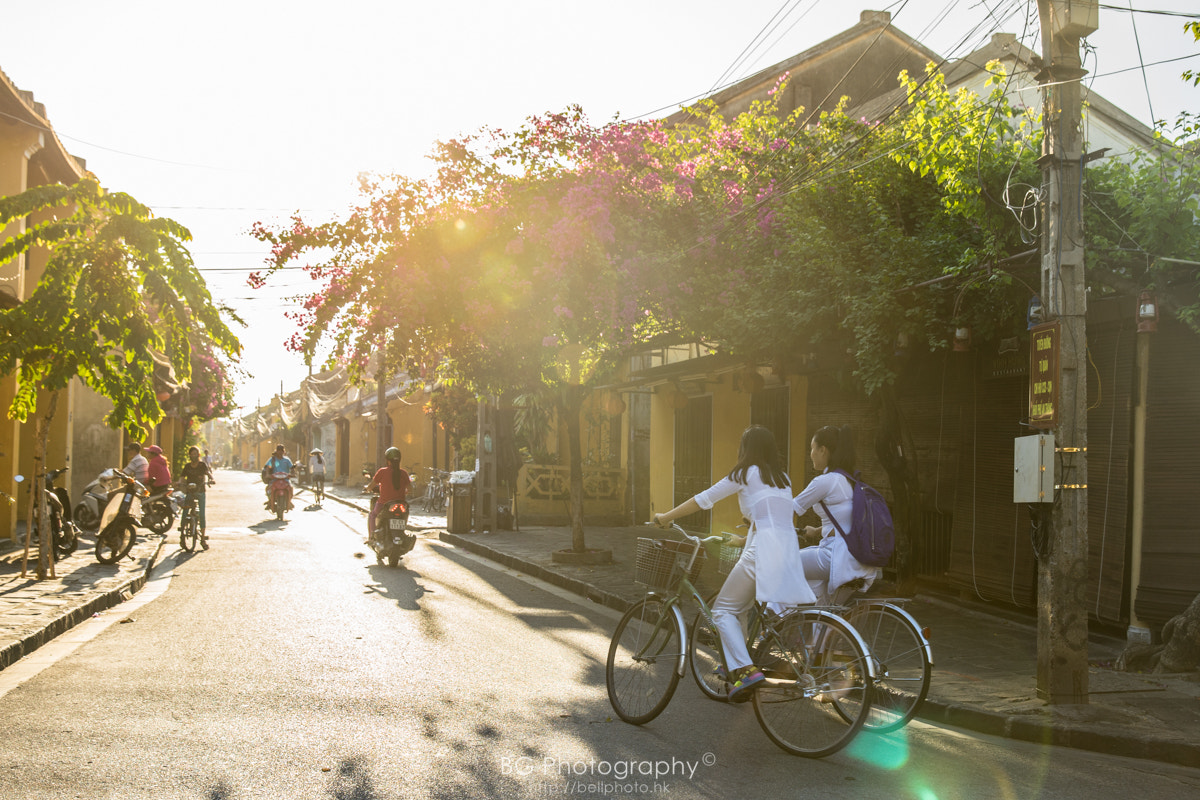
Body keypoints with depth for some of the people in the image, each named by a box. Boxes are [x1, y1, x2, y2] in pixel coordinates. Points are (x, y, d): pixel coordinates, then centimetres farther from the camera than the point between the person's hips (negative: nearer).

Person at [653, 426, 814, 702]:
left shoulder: (745, 474, 2)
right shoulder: (782, 478, 21)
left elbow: (703, 499, 5)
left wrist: (665, 517, 14)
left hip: (763, 550, -7)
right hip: (790, 549, 7)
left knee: (724, 609, 3)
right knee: (740, 607, 21)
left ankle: (745, 669, -14)